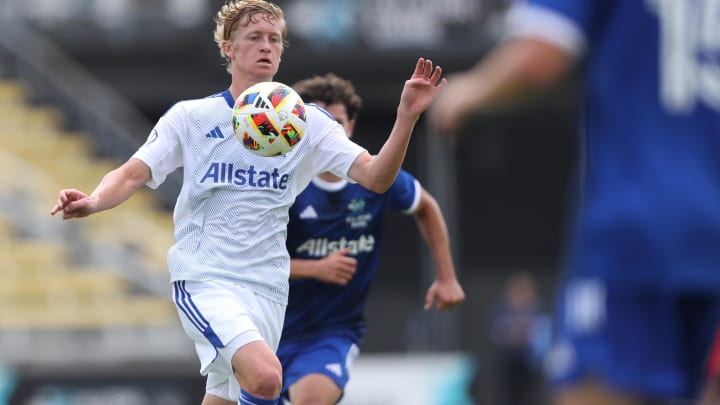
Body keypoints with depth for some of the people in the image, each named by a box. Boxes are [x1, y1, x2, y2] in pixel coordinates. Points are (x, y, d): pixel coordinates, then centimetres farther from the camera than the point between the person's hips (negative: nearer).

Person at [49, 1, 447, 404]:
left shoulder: (309, 123, 6)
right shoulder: (191, 117, 1)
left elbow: (375, 176, -4)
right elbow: (133, 174, -3)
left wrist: (407, 116, -19)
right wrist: (93, 201, -25)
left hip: (267, 289, 4)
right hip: (204, 279, -4)